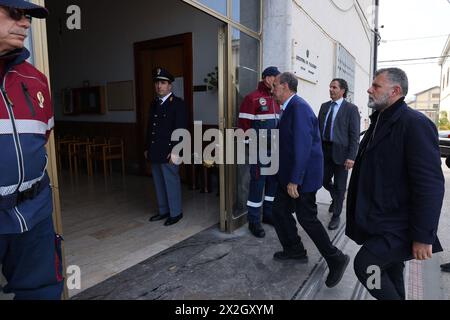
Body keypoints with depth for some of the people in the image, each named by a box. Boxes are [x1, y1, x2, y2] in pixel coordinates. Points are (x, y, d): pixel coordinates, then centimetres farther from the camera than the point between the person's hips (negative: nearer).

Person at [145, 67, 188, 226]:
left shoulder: (178, 104, -8)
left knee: (171, 182, 1)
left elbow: (181, 129, -14)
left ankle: (175, 212, 16)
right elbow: (150, 128, 18)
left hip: (168, 152, -7)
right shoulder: (154, 104, 15)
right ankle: (163, 210, 29)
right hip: (154, 152, 8)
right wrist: (147, 148, 16)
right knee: (159, 183, 15)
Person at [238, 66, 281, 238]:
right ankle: (254, 221, 12)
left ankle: (268, 214, 31)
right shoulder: (253, 98, -9)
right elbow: (244, 124, -12)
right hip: (260, 150, -8)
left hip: (275, 149, 8)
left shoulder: (276, 99, 15)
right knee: (258, 182, -1)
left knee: (273, 181, 14)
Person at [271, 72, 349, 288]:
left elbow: (302, 146, -26)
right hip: (290, 173, 10)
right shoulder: (289, 108, 10)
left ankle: (336, 259, 19)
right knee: (279, 209, 14)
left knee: (307, 218, 1)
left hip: (303, 174, -9)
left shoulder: (299, 108, -21)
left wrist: (294, 180, -25)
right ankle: (294, 250, 32)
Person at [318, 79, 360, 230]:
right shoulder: (324, 106, 9)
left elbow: (354, 135, -9)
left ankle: (336, 216, 23)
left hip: (340, 151, -4)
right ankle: (337, 198, 45)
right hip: (324, 150, 5)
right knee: (324, 180, 13)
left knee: (339, 186, 6)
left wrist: (351, 157, -15)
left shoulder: (351, 109, -6)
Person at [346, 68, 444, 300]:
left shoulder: (415, 124, -18)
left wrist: (424, 236, -20)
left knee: (365, 265, -11)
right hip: (379, 220, 8)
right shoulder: (379, 121, 11)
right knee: (389, 272, 19)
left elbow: (430, 185, -21)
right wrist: (362, 210, 18)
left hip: (398, 226, -8)